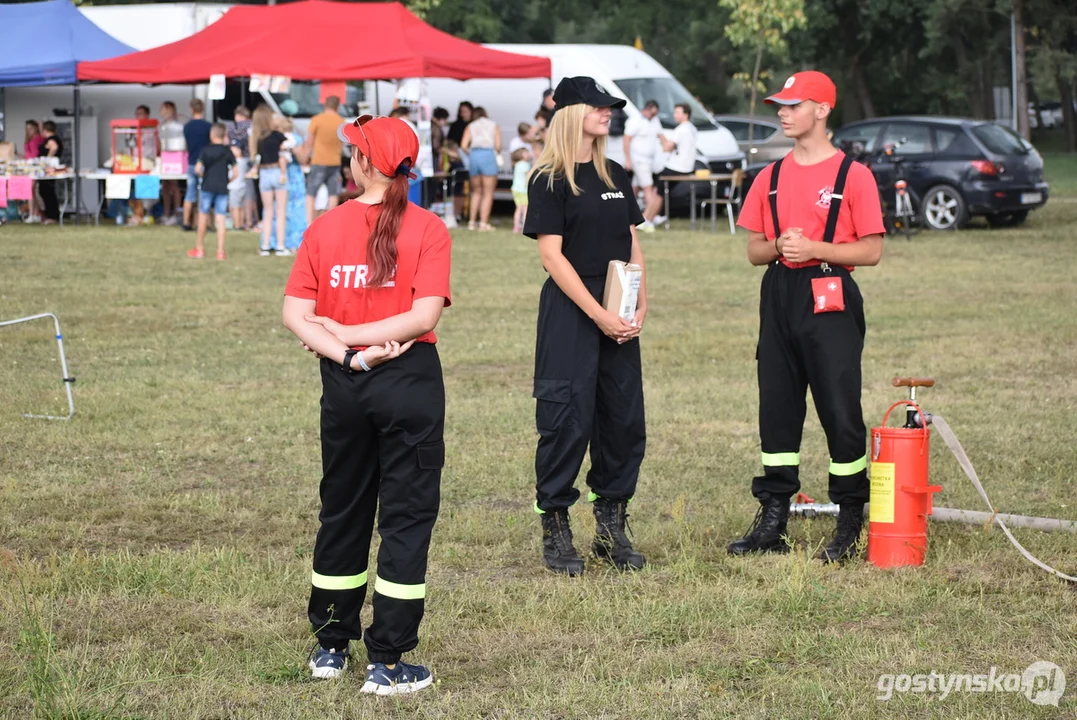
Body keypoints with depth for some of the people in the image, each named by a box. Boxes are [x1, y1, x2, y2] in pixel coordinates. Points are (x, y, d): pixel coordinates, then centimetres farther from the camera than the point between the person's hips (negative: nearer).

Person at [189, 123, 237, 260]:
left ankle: (200, 249, 19)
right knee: (220, 219, 1)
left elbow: (197, 169, -12)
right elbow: (236, 172, -2)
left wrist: (203, 176, 7)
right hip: (222, 188, 1)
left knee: (203, 217, 11)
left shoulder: (206, 150, -3)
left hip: (207, 187, -1)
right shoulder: (227, 151, 1)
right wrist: (227, 181, 11)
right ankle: (220, 251, -2)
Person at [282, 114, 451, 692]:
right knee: (407, 515, 3)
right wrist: (356, 337, -10)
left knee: (342, 511, 17)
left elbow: (295, 314, -7)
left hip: (344, 385, 3)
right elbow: (424, 315, -16)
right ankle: (387, 663, 2)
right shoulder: (427, 230, -7)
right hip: (411, 380, -3)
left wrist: (345, 351, -12)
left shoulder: (325, 228, 1)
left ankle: (330, 646, 26)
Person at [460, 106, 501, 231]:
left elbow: (463, 146, 1)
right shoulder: (494, 126, 12)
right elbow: (498, 146, 1)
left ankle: (472, 222, 12)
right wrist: (498, 153, 21)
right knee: (488, 193, 1)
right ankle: (483, 223, -7)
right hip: (488, 154, -3)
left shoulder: (471, 127, 14)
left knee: (476, 192, 17)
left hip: (474, 155, 3)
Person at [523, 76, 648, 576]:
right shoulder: (548, 180, -6)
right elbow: (552, 255, -11)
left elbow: (632, 247, 14)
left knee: (624, 419, 6)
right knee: (568, 419, -6)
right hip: (570, 311, -6)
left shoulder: (614, 175, 13)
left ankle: (611, 529, 16)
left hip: (618, 316, 6)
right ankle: (555, 530, 4)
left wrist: (640, 308, 0)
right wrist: (598, 315, -16)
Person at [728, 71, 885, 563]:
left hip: (831, 301, -5)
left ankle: (851, 526, 3)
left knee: (840, 412, -5)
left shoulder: (852, 175, -3)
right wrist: (778, 247, -7)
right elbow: (754, 250, 15)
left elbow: (871, 250, -6)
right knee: (776, 409, 6)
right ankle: (772, 522, 12)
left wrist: (813, 249, -16)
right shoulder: (771, 177, 13)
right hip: (778, 298, 5)